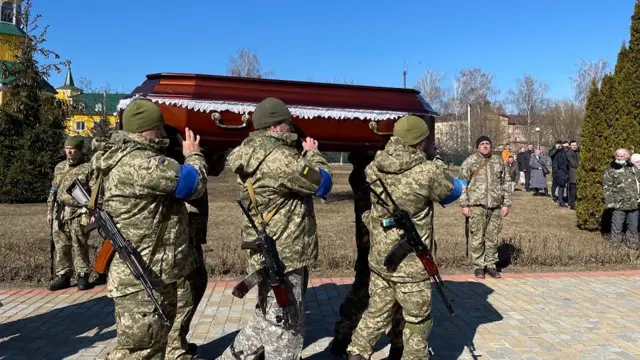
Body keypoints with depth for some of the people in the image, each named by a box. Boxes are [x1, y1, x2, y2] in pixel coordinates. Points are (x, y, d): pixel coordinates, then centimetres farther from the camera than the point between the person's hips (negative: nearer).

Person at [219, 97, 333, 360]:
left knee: (267, 320, 25)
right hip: (282, 257, -10)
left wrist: (304, 156, 10)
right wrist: (313, 153, 2)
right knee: (285, 327, 6)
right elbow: (322, 183, -13)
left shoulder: (252, 155, 9)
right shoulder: (278, 157, -23)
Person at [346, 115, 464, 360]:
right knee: (417, 321, 14)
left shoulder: (375, 167, -5)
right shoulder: (428, 172, -20)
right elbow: (452, 192, -2)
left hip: (379, 258, 5)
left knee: (377, 312, 22)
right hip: (411, 264, -5)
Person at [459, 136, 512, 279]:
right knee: (477, 237, -1)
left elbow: (505, 184, 16)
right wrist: (464, 205, -7)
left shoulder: (498, 162, 13)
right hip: (477, 205, -3)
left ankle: (491, 265, 19)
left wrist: (506, 204, 10)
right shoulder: (470, 162, 0)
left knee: (492, 237, 7)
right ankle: (478, 266, 10)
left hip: (495, 205, 4)